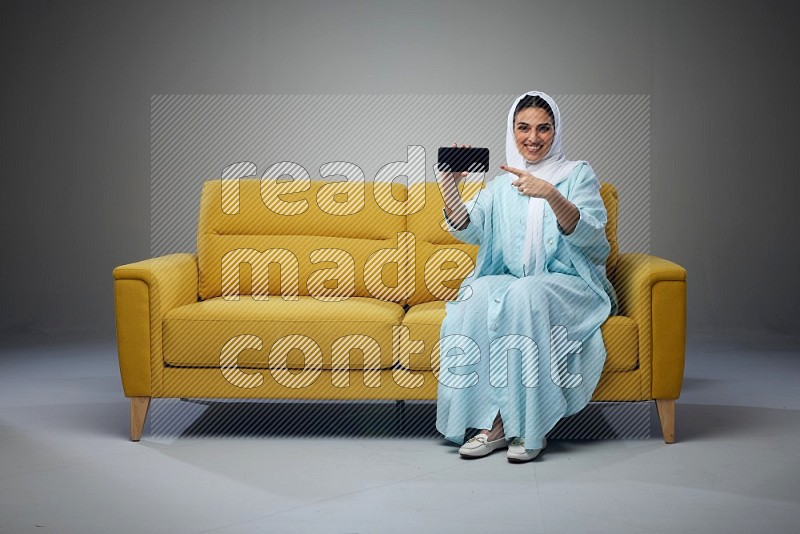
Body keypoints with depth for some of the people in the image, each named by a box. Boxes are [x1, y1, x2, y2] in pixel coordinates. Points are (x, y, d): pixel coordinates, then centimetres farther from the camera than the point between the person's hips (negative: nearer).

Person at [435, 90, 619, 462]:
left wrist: (550, 194, -29)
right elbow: (469, 229, -1)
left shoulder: (577, 174, 5)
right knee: (478, 296, -30)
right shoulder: (501, 185, 15)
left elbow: (589, 234, -12)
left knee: (525, 294, -35)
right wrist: (448, 188, -19)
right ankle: (493, 423, -28)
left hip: (568, 284, -3)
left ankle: (530, 427, -30)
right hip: (509, 279, 3)